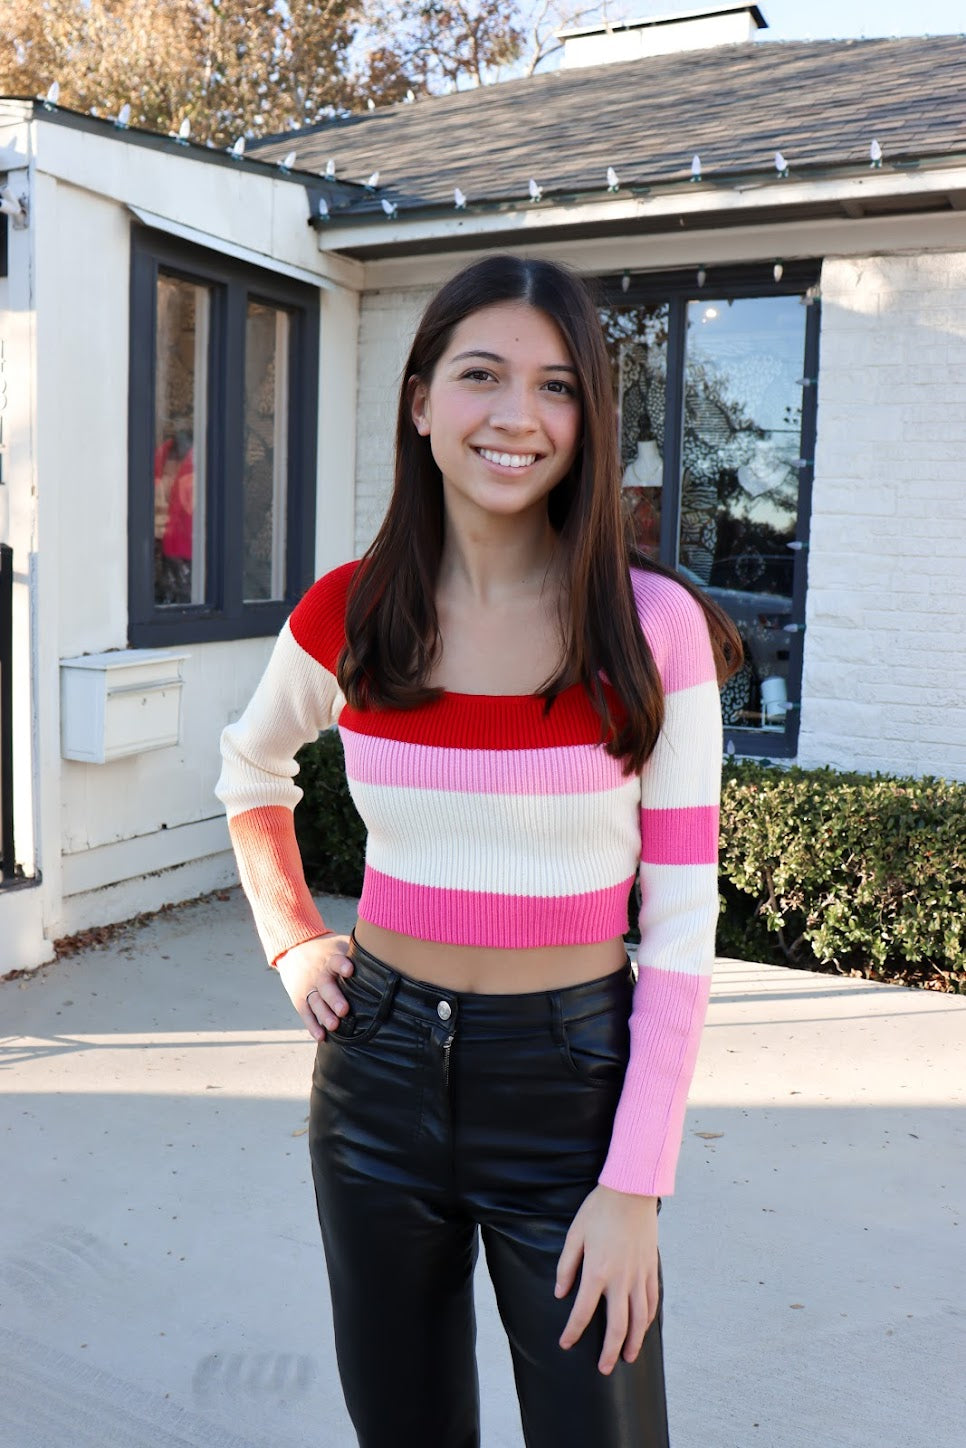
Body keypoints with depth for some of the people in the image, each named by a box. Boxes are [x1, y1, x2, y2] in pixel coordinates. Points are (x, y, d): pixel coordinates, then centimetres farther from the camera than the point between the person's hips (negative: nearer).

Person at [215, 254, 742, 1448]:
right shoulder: (348, 616, -4)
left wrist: (634, 1184, -11)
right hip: (380, 1064, 3)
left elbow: (681, 922, -10)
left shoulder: (653, 626, -12)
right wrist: (290, 943, 5)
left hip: (569, 1080, -2)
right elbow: (250, 776, 17)